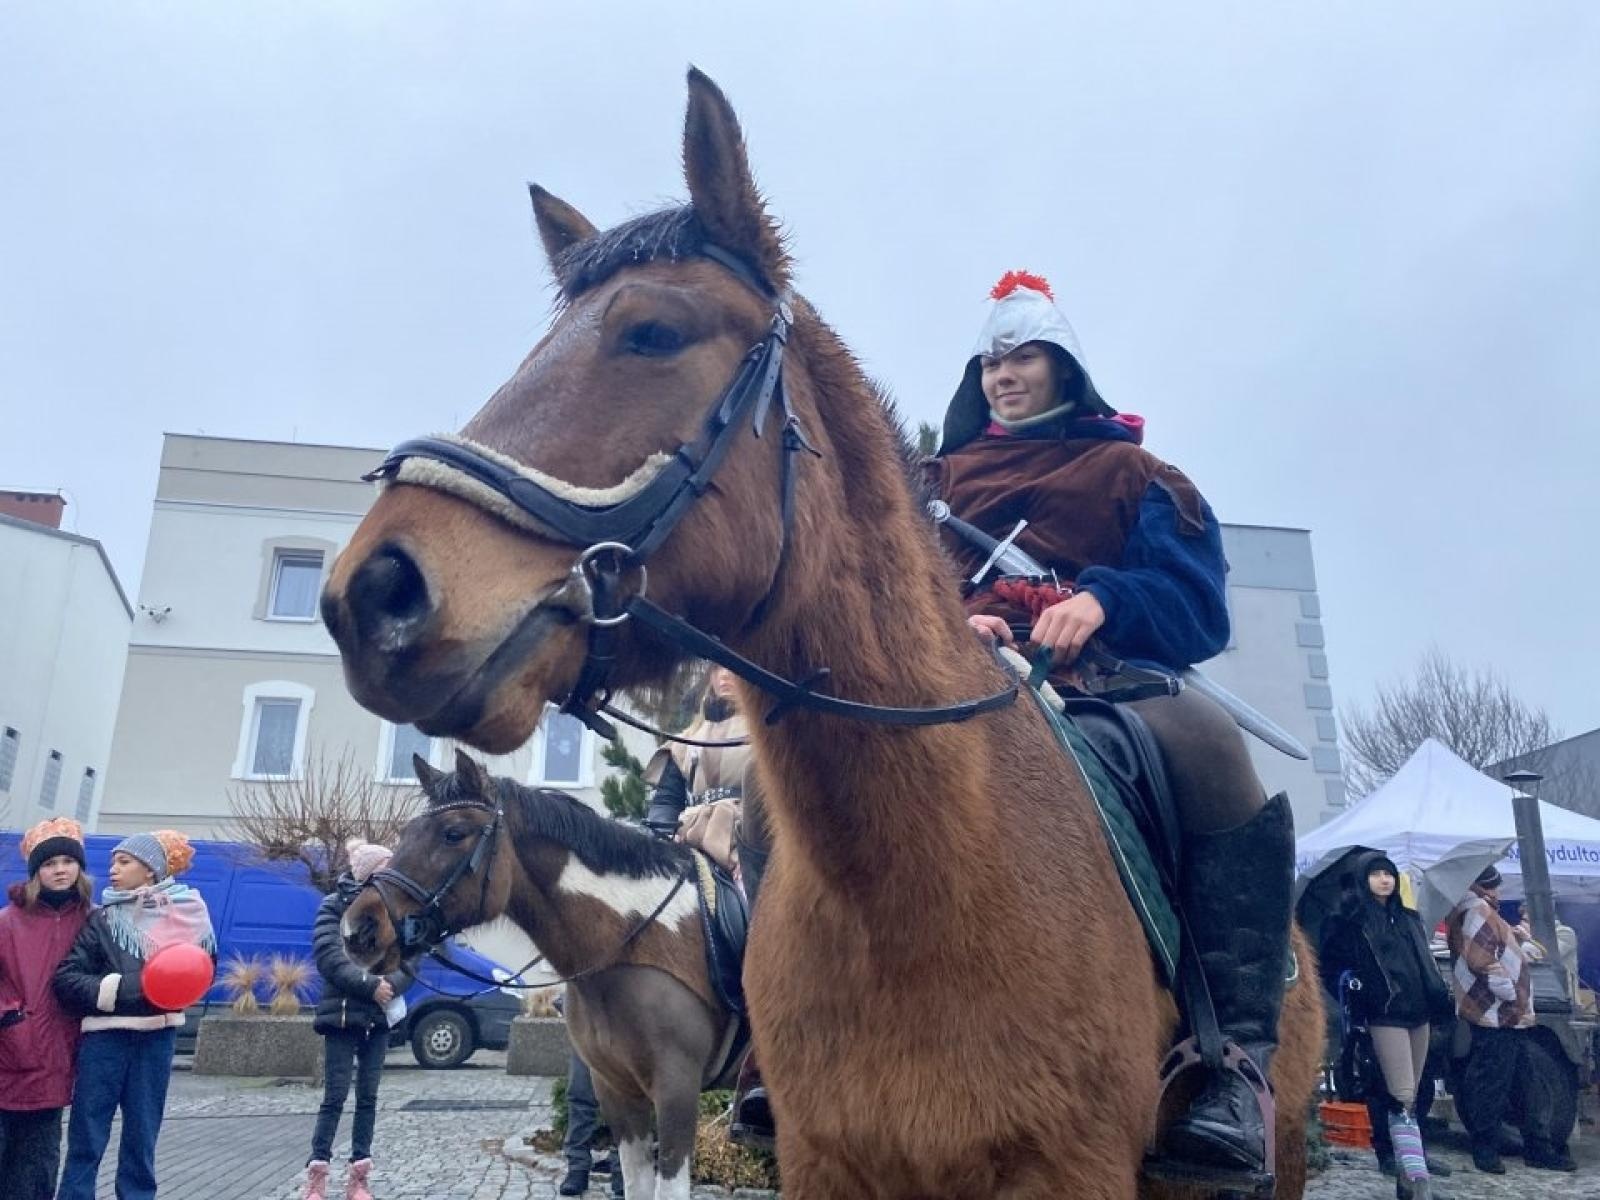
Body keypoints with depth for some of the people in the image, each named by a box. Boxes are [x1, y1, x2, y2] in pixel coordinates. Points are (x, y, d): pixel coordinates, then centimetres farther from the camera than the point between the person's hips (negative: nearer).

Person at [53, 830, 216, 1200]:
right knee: (86, 1139, 3)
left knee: (142, 1138, 8)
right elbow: (66, 980, -4)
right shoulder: (103, 919, 2)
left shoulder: (186, 914, 0)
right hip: (106, 1037, 0)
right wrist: (121, 988, -15)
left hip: (157, 1037, 0)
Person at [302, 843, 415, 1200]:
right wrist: (370, 985, -19)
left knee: (368, 1097, 7)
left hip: (380, 1016, 4)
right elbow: (329, 957, -13)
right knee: (335, 1096, -2)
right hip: (342, 1014, -4)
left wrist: (390, 985, -16)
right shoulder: (334, 905, -3)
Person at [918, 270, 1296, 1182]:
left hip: (1103, 677, -2)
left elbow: (1196, 599, 4)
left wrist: (1100, 600, -17)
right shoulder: (944, 477, 26)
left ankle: (1238, 1053, -30)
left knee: (1207, 742, -35)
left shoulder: (1130, 473, 18)